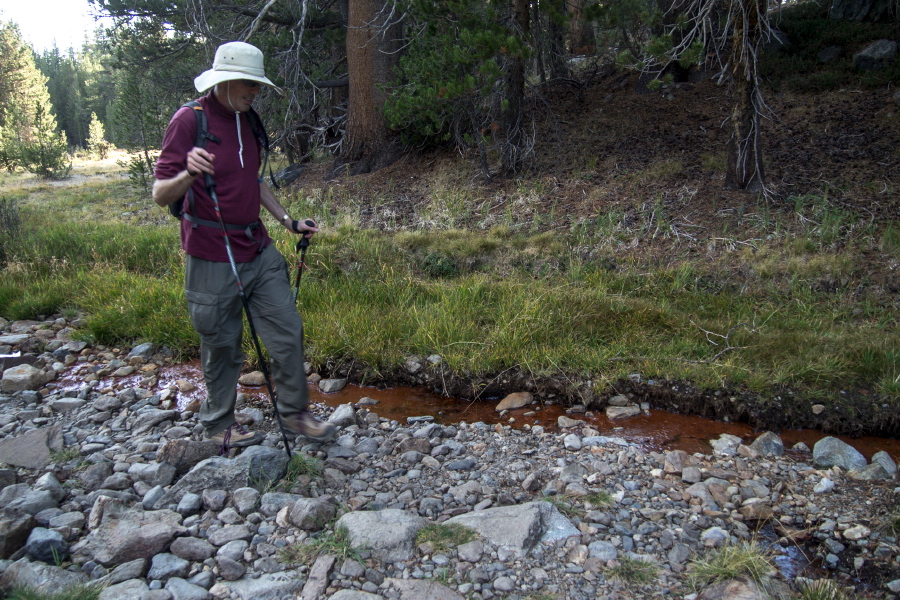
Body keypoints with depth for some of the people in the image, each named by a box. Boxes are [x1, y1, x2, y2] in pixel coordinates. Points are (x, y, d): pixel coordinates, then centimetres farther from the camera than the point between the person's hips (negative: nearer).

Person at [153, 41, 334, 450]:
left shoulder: (248, 120, 11)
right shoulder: (189, 120, -12)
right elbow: (161, 195, -15)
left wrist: (288, 222, 15)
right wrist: (189, 175, -36)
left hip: (259, 251, 7)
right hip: (212, 261, -6)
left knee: (288, 331, 6)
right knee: (221, 347, 6)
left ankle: (294, 412, 22)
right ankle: (219, 423, 27)